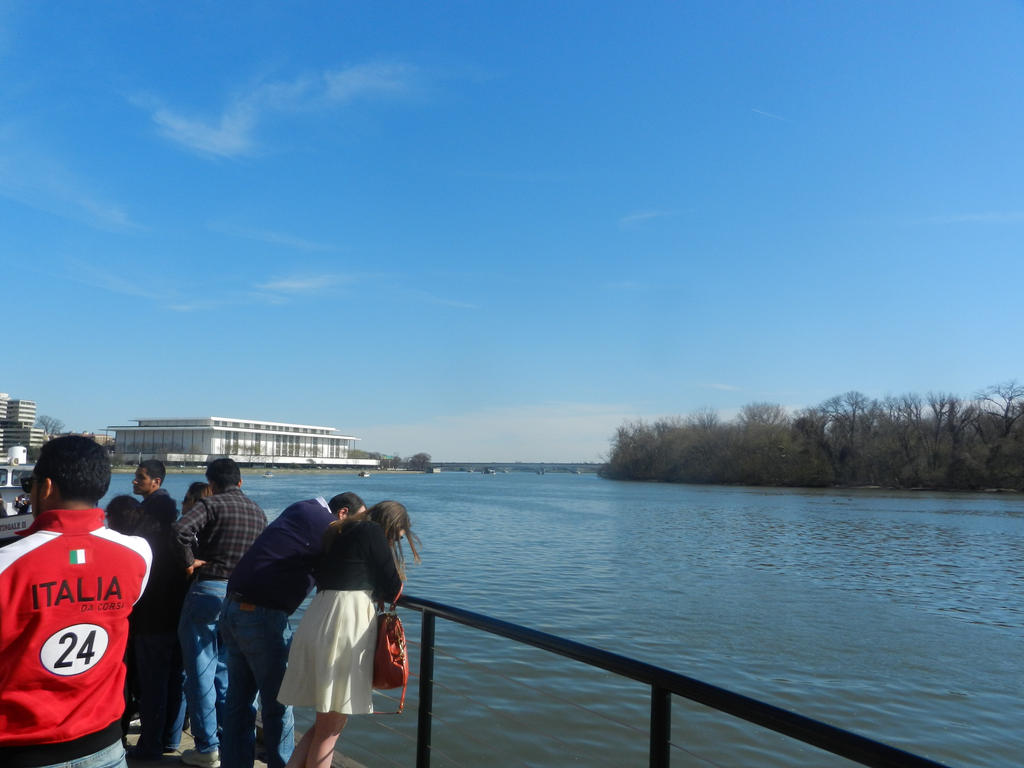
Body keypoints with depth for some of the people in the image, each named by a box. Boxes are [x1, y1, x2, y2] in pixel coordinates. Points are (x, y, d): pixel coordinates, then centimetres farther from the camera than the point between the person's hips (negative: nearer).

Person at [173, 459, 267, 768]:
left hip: (208, 591, -6)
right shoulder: (258, 513, 10)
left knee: (200, 672, 5)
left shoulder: (212, 504, -8)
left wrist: (189, 561, -13)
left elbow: (181, 529, -25)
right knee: (225, 671, 18)